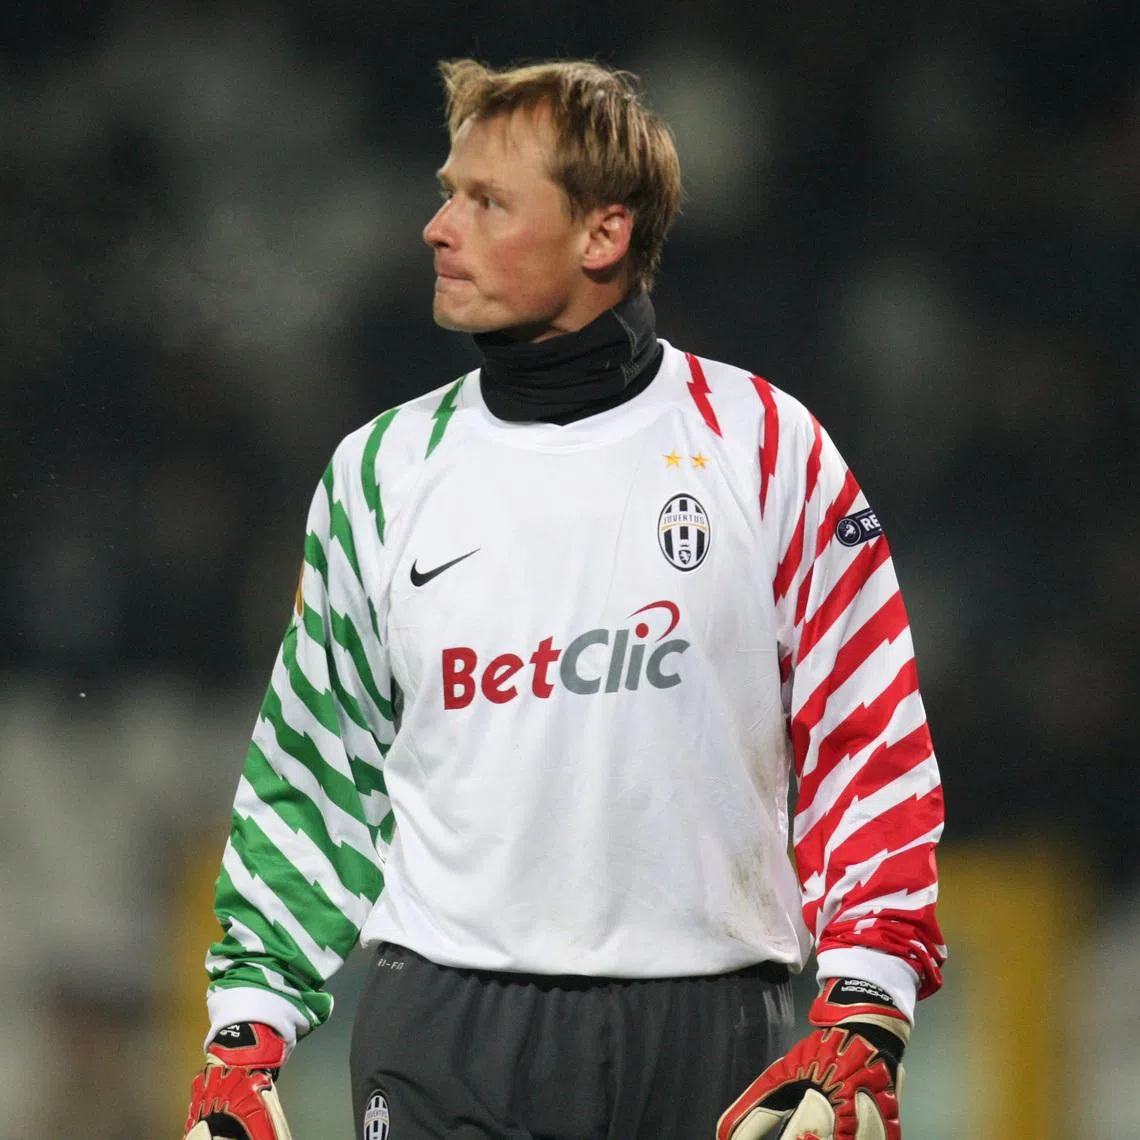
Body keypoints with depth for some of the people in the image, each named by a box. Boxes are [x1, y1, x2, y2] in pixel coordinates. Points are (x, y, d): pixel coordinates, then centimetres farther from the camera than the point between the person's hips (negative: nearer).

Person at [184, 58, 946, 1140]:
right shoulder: (381, 473, 8)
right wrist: (243, 1040, 8)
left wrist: (861, 1024, -8)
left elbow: (869, 746, 1)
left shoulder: (763, 446, 1)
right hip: (441, 1041, 1)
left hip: (711, 1048, -1)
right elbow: (310, 779, 15)